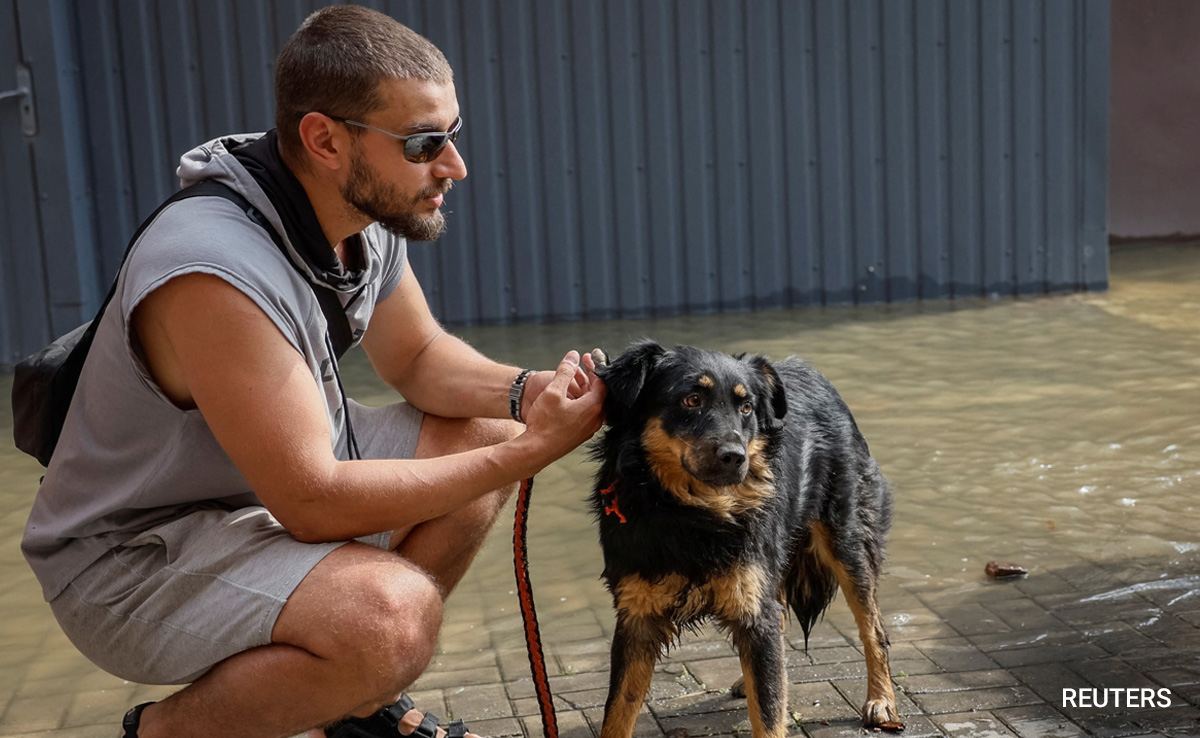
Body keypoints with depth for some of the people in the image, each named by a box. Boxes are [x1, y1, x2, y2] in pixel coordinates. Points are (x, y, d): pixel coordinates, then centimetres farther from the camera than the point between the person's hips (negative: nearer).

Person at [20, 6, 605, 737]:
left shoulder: (370, 212, -6)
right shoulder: (214, 268, -32)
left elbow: (420, 356, 9)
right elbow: (313, 503, -30)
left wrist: (527, 393, -12)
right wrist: (531, 450, -27)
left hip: (278, 480, 9)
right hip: (135, 558, -9)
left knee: (487, 431, 3)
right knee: (390, 615, -32)